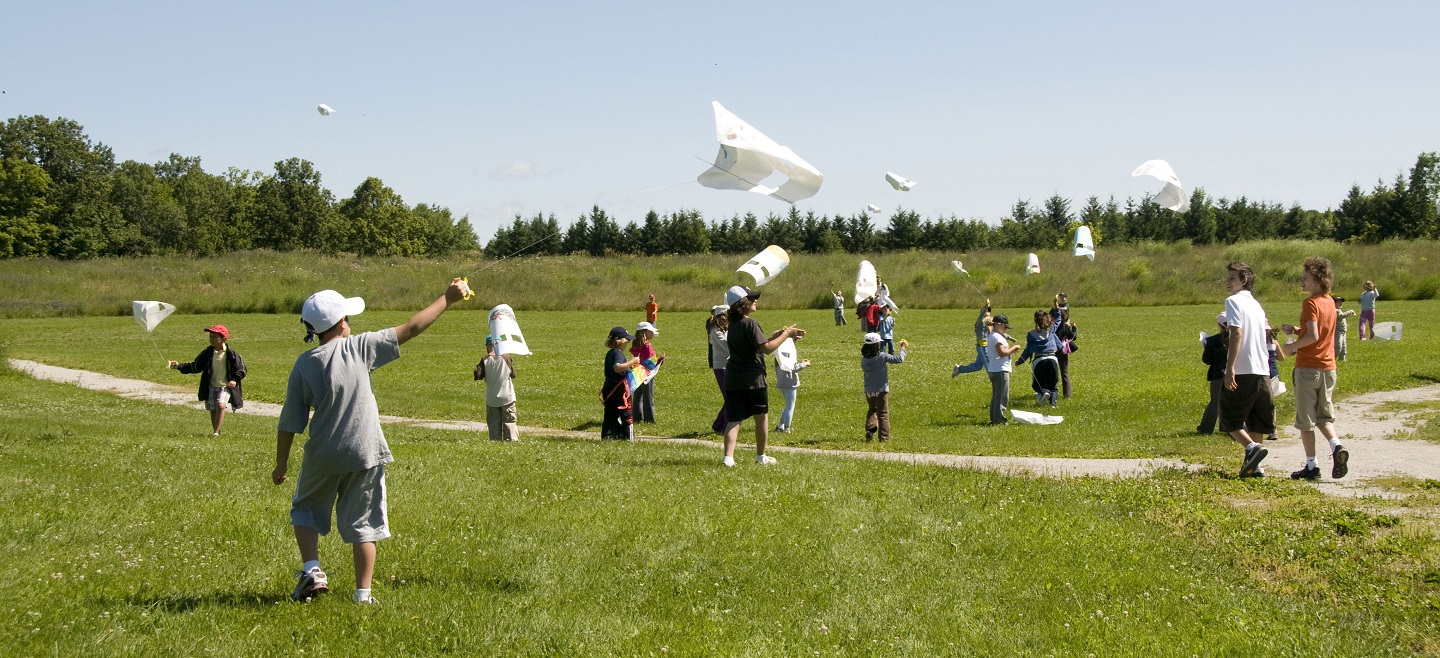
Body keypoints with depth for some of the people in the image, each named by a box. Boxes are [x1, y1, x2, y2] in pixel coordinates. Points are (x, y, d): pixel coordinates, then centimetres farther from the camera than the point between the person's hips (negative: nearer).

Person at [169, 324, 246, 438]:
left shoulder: (231, 354, -8)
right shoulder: (207, 353, 0)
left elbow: (241, 368, 0)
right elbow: (195, 367, 6)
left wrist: (235, 380, -15)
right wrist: (179, 366, -4)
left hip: (225, 387, -4)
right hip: (211, 386, 4)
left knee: (220, 405, -24)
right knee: (212, 410, 7)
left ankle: (216, 433, -22)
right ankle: (215, 431, 28)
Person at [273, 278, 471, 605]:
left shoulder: (303, 364, -6)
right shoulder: (360, 347, -9)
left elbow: (289, 423, -3)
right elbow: (411, 328, -3)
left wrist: (281, 464, 10)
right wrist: (447, 299, 7)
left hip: (322, 457, 1)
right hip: (365, 454, 0)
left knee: (306, 510, 23)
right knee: (362, 523, 11)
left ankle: (311, 569, 5)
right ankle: (363, 593, 12)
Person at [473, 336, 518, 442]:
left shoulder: (485, 360, -7)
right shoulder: (506, 357, -7)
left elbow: (478, 376, -11)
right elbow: (513, 374, 1)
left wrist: (476, 367, 8)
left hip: (492, 398, 0)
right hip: (507, 397, 0)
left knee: (494, 424, 7)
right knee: (509, 422, 5)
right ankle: (512, 440, 0)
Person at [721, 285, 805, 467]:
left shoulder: (734, 324, 12)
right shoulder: (750, 323, -14)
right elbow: (766, 348, -17)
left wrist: (777, 334, 17)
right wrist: (786, 334, -8)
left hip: (732, 378, 7)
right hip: (752, 378, -6)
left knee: (733, 419, 2)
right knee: (761, 416, 12)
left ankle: (728, 457, -12)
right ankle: (761, 457, 21)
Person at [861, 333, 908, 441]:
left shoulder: (864, 359, -4)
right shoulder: (882, 357, -16)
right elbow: (899, 359, -13)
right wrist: (903, 348, 4)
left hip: (868, 391, 4)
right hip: (881, 390, -4)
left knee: (872, 410, 25)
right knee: (883, 414, 7)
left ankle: (869, 429, 3)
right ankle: (884, 437, 7)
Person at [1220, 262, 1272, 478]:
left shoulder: (1233, 301, -6)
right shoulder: (1256, 304, 18)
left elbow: (1237, 332, -16)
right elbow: (1266, 332, 21)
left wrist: (1230, 367, -19)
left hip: (1242, 371, -7)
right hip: (1262, 371, 7)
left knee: (1230, 419, 1)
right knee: (1255, 421, 12)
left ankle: (1252, 447, -20)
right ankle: (1253, 465, 8)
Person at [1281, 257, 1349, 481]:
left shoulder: (1310, 303, -15)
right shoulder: (1329, 302, 9)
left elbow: (1313, 336, -24)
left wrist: (1292, 346, -10)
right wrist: (1296, 330, 7)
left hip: (1308, 368, -7)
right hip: (1328, 368, 7)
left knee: (1306, 420, 3)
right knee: (1324, 416, 17)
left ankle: (1311, 466, 5)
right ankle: (1336, 446, -9)